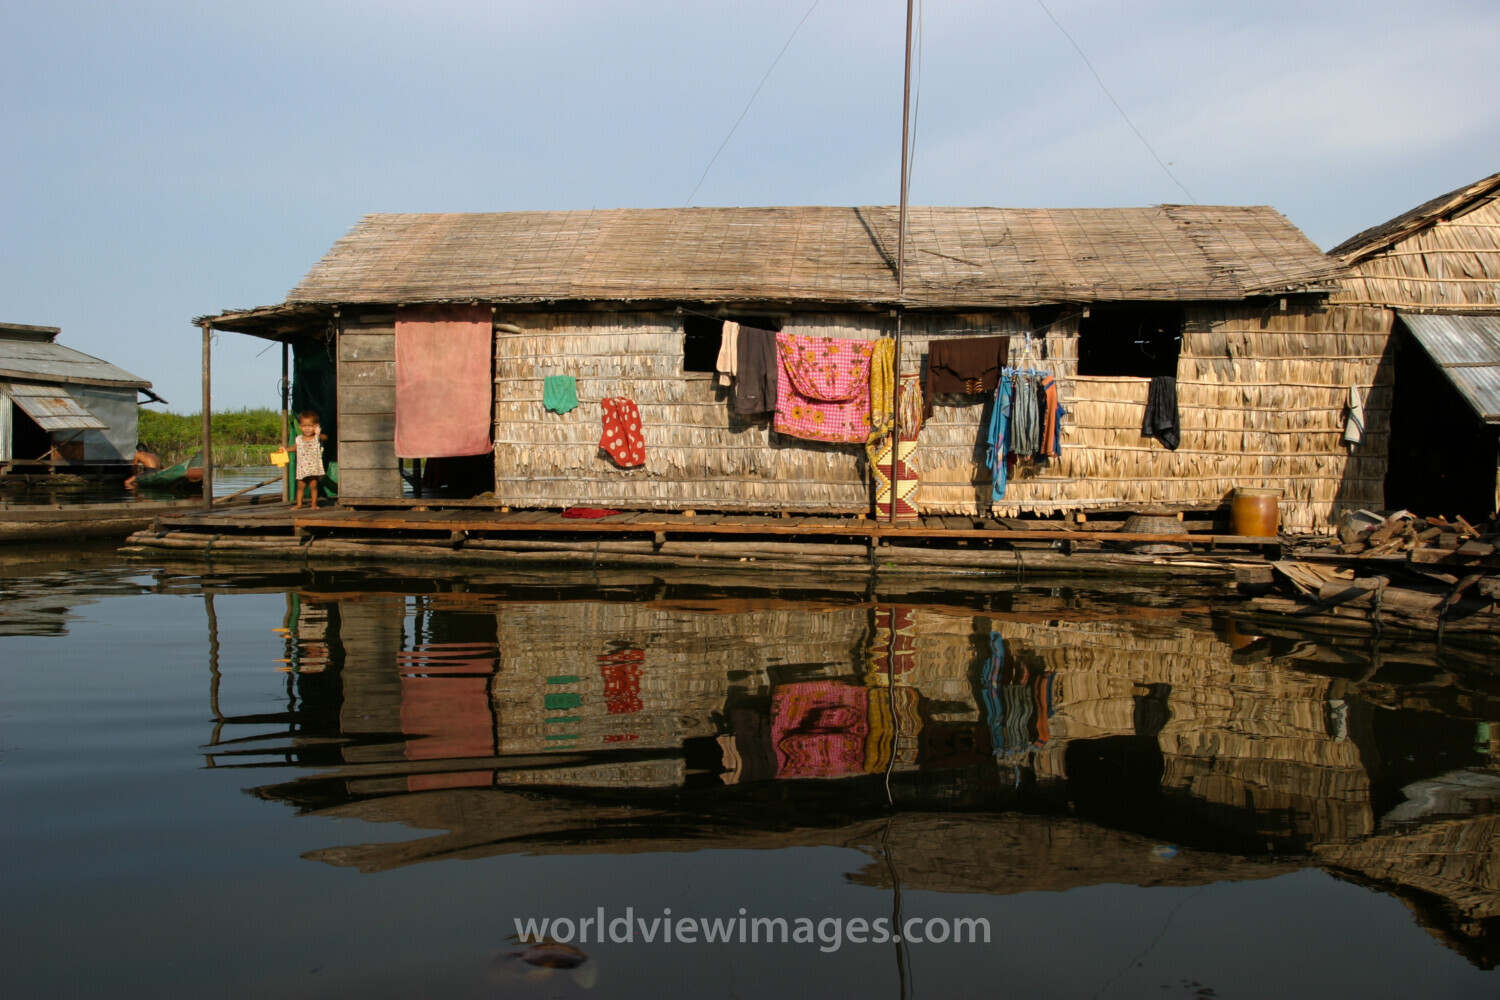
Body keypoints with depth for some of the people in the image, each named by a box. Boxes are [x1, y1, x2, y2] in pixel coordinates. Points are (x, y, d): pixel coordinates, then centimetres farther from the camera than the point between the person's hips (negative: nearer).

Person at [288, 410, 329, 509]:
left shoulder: (317, 438, -5)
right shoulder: (298, 439, 6)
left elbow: (325, 438, -27)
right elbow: (294, 448, 23)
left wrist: (319, 434, -48)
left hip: (314, 467, -3)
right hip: (302, 468, 4)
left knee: (313, 485, -2)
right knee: (300, 486, 9)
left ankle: (314, 504, 8)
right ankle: (299, 503, 19)